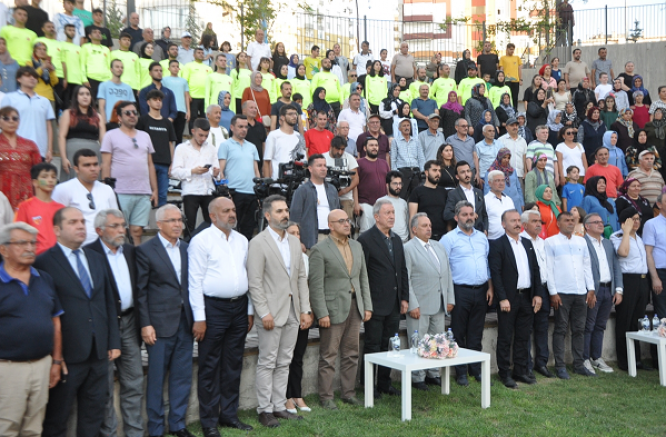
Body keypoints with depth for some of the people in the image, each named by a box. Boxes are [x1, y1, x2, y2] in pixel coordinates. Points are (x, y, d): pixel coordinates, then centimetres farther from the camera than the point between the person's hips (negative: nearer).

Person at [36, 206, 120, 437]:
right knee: (56, 418, 9)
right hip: (67, 355, -6)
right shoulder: (44, 262, -9)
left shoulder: (96, 259, 12)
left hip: (99, 352, 6)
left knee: (94, 411, 14)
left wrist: (114, 342, 9)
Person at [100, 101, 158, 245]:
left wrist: (155, 190, 12)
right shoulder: (111, 136, 5)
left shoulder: (145, 136, 18)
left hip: (144, 194, 4)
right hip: (120, 193, -4)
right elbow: (106, 165, 0)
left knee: (137, 231, 2)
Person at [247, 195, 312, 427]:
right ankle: (265, 410, 10)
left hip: (292, 312, 6)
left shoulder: (294, 242, 12)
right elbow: (255, 282, -12)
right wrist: (264, 313, -16)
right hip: (272, 312, -6)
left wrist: (305, 310, 7)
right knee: (267, 363, 1)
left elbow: (301, 278, 13)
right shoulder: (258, 243, -8)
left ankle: (279, 406, 21)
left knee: (284, 363, 12)